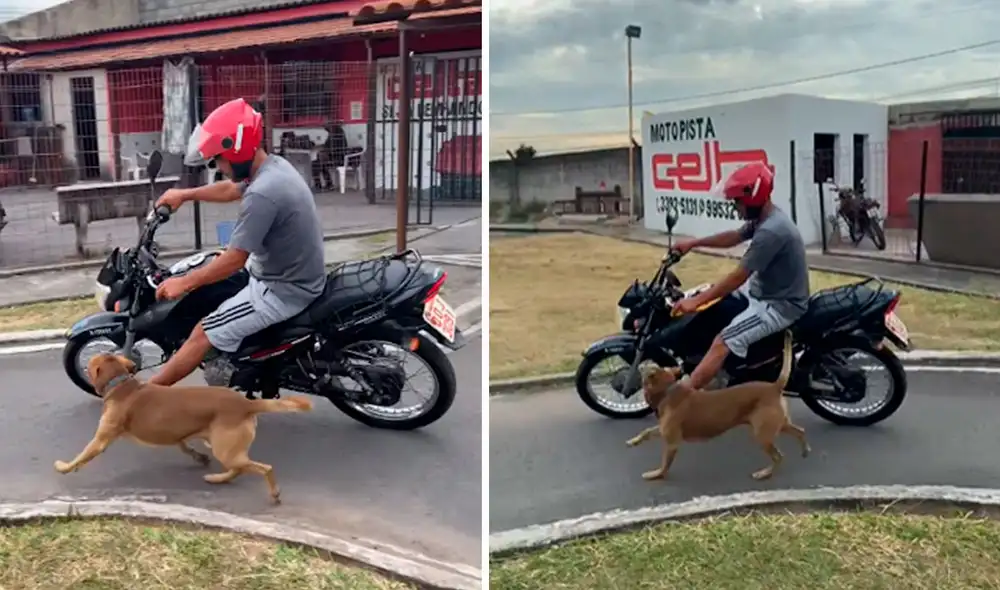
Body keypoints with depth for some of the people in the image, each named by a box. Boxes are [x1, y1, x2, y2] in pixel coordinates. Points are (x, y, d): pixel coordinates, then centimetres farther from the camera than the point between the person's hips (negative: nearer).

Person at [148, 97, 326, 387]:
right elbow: (231, 190, 22)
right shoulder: (274, 165, 2)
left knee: (203, 333, -4)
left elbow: (235, 260, -24)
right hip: (295, 274, 10)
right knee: (211, 283, 26)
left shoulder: (262, 194, -29)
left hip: (283, 290, -10)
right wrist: (186, 195, 29)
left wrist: (184, 282, -13)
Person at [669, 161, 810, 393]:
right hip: (766, 291, 11)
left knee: (723, 342, -23)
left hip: (780, 304, -11)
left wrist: (696, 301, -23)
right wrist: (693, 243, 18)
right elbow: (733, 237, 21)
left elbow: (738, 277, -26)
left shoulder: (770, 231, -28)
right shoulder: (766, 218, 5)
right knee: (715, 304, 17)